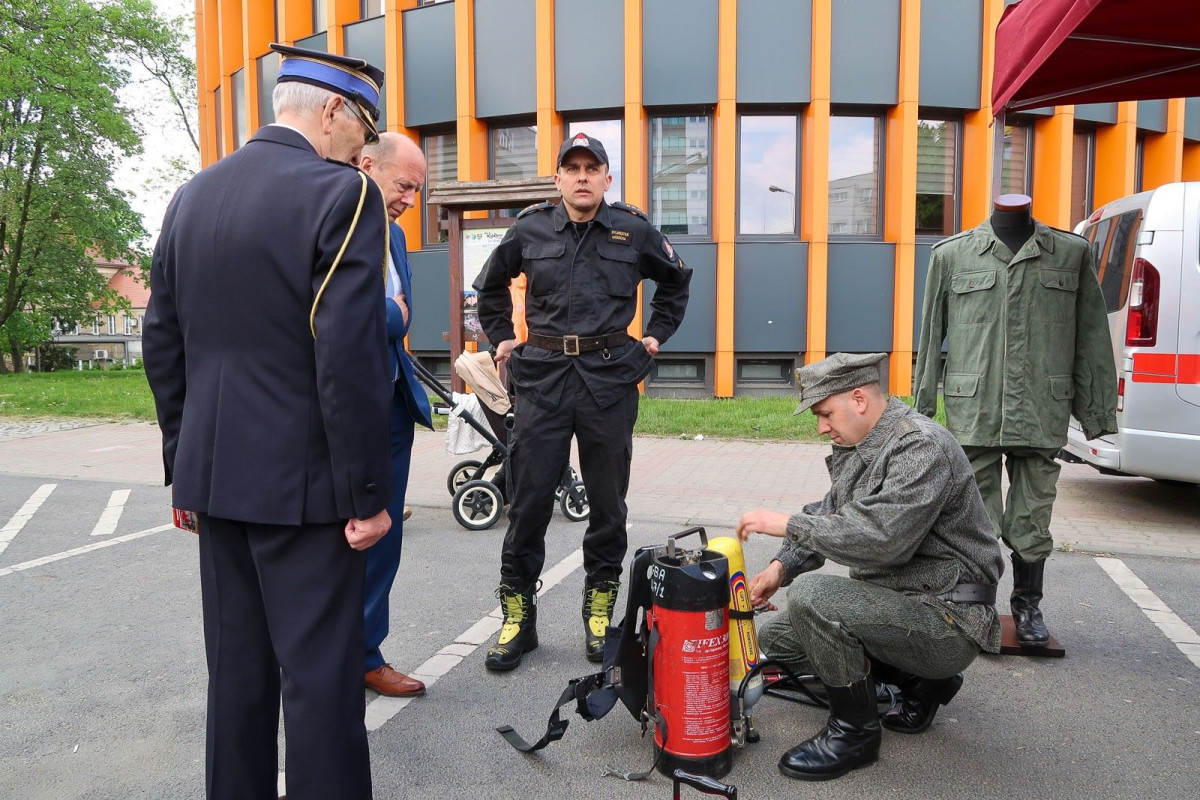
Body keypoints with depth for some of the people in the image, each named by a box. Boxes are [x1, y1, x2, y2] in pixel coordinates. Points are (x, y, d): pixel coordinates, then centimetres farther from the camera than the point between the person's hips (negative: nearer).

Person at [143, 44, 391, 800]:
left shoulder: (193, 195, 10)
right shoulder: (343, 194, -12)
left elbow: (164, 343, 11)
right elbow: (350, 359, -19)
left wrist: (185, 464, 18)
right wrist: (367, 493, -13)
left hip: (215, 475, 7)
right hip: (300, 481, -7)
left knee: (237, 668, 19)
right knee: (322, 675, 4)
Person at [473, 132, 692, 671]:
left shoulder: (634, 231, 6)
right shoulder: (529, 231, 7)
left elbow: (676, 281, 22)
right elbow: (490, 285, 23)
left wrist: (656, 334, 15)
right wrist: (500, 337, 15)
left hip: (610, 378, 0)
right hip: (542, 376, 0)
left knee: (607, 500, 7)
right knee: (529, 498, 0)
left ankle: (599, 611, 22)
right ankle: (518, 616, 13)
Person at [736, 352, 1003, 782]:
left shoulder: (921, 447, -22)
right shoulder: (856, 446, 7)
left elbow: (880, 538, -33)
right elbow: (831, 513, 15)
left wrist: (786, 523, -24)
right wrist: (782, 565, 0)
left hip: (949, 619, -10)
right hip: (895, 601, 10)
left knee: (810, 595, -29)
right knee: (777, 638, 9)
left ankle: (855, 731, -6)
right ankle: (919, 682, 15)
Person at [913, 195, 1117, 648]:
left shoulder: (1072, 253, 9)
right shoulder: (952, 254, 6)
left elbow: (1092, 338, 10)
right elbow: (930, 334, 7)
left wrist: (1096, 409, 7)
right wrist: (923, 407, 5)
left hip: (1043, 416, 1)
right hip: (973, 413, -1)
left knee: (1033, 517, 8)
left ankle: (1028, 605, 28)